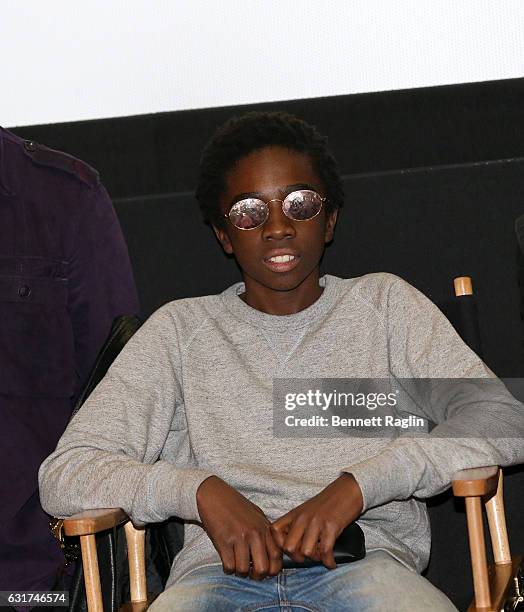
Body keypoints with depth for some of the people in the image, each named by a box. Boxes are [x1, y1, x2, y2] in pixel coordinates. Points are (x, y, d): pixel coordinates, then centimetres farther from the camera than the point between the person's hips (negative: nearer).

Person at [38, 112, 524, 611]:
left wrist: (358, 484, -13)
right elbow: (64, 476, 7)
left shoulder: (384, 304, 17)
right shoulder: (182, 329, 16)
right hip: (220, 569, 1)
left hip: (364, 559, -1)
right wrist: (202, 490, -11)